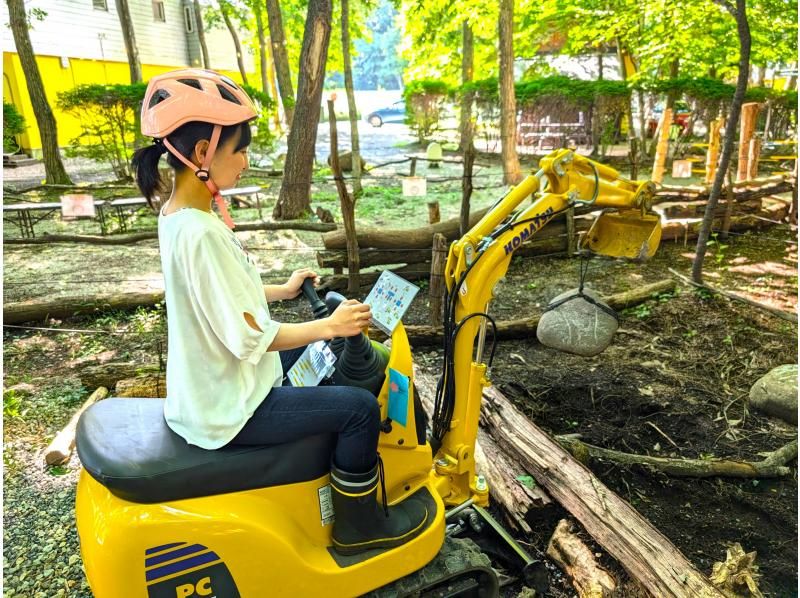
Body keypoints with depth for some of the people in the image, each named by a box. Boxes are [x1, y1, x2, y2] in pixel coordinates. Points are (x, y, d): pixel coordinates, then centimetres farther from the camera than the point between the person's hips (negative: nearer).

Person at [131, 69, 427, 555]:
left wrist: (282, 290, 10)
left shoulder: (178, 213, 1)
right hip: (227, 411, -10)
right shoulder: (200, 233, -30)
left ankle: (348, 459, 42)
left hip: (207, 385, 10)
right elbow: (249, 337, -28)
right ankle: (359, 524, 16)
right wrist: (329, 325, -18)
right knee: (359, 407, -9)